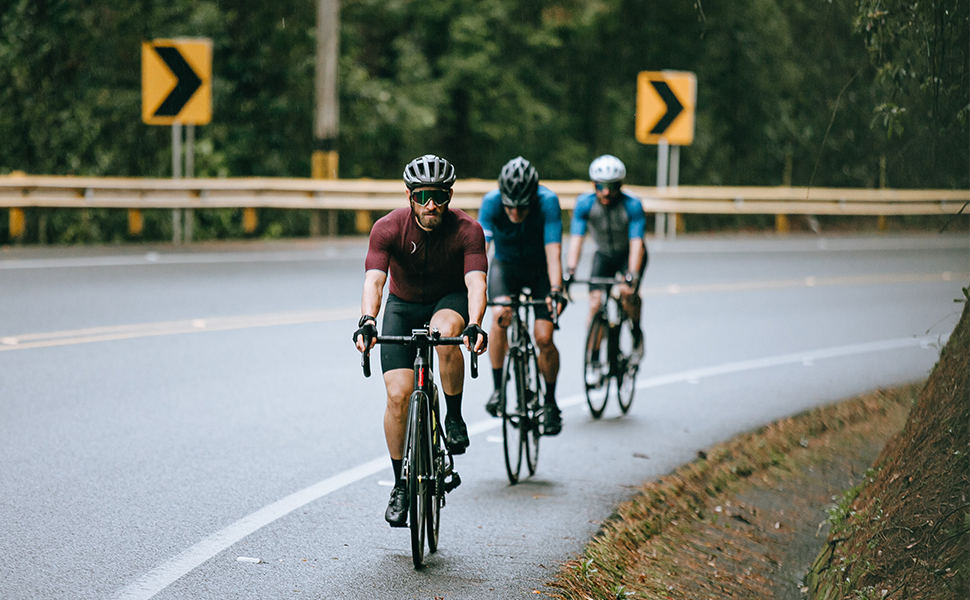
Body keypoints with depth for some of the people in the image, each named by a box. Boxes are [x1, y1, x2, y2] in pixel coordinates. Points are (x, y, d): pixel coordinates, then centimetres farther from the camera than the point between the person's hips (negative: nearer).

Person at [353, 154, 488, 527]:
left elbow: (476, 282, -35)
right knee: (398, 395, -13)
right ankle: (400, 485, 3)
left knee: (445, 332, -38)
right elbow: (374, 279, -34)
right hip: (402, 305, 1)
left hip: (450, 301, -1)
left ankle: (454, 418, -16)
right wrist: (367, 321, -53)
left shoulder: (467, 231, -24)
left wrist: (475, 325, -55)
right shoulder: (388, 228, -23)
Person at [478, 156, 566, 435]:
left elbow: (553, 251, -38)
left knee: (544, 338, -13)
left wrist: (555, 290, -52)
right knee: (500, 315, -28)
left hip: (540, 268, -1)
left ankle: (550, 402, 9)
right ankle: (498, 388, -12)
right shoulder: (491, 202, -29)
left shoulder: (548, 202, -31)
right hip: (506, 265, 1)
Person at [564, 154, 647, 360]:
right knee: (595, 301, -16)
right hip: (604, 255, 2)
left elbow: (636, 244, -34)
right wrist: (569, 272, -40)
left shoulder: (632, 205, -28)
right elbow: (576, 240, -27)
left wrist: (632, 276, -47)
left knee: (628, 292, -29)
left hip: (629, 256, -2)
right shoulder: (585, 203, -22)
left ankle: (637, 332, -2)